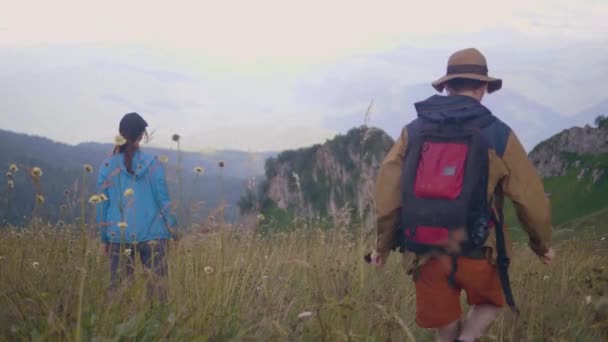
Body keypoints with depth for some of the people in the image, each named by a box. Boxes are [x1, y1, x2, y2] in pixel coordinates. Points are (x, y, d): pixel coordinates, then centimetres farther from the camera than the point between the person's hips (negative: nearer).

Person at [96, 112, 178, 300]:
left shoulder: (107, 166, 1)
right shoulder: (153, 164, -3)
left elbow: (102, 205, 5)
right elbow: (163, 200, -1)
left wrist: (105, 238, 13)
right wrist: (173, 230, 7)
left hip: (119, 237, 2)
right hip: (152, 235, -2)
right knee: (157, 286, 2)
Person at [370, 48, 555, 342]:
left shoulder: (414, 131, 3)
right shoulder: (497, 135, -4)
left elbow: (387, 192, 1)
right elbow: (530, 198, -1)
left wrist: (383, 243, 14)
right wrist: (542, 245, 15)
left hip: (427, 252, 2)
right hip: (476, 252, -2)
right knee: (490, 303, 25)